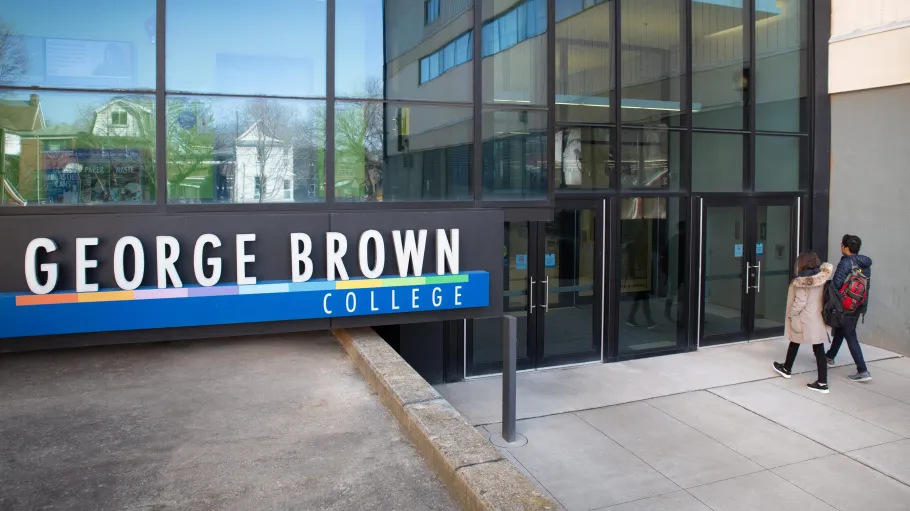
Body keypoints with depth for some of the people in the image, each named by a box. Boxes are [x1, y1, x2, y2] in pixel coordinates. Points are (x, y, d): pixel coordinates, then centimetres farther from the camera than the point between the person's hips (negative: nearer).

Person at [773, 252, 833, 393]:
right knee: (819, 349, 3)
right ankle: (822, 382, 1)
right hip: (818, 320, 5)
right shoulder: (822, 279, 2)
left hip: (803, 320, -5)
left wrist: (791, 314, -6)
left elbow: (800, 302, -18)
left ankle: (787, 369, 38)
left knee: (794, 343, 18)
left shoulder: (802, 281, -17)